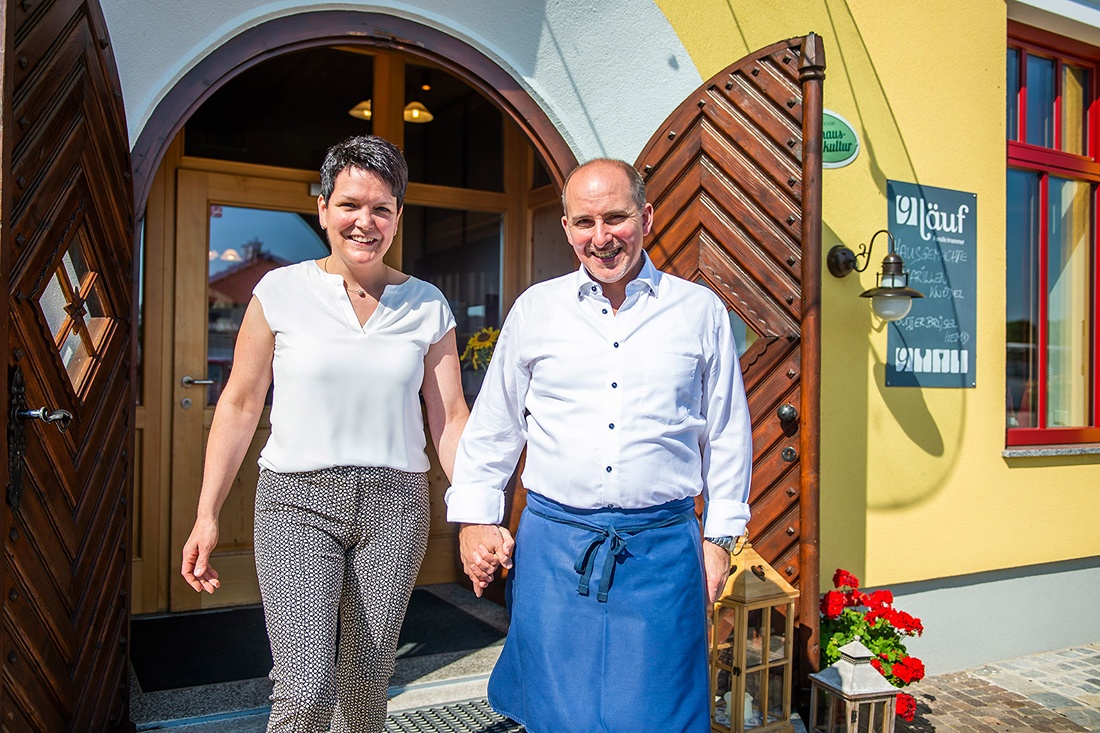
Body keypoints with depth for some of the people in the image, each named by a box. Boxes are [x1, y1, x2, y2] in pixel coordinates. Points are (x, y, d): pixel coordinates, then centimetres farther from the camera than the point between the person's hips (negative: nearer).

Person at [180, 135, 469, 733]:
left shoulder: (427, 305, 4)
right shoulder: (282, 291, 0)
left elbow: (449, 419, 4)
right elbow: (239, 404, 3)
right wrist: (206, 515, 0)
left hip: (394, 504, 2)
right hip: (298, 501, -1)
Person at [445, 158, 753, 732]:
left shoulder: (700, 311, 3)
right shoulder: (535, 309, 5)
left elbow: (727, 433, 9)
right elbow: (492, 425, 11)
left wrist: (720, 536, 7)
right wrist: (474, 520, 7)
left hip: (662, 551, 0)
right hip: (554, 544, 1)